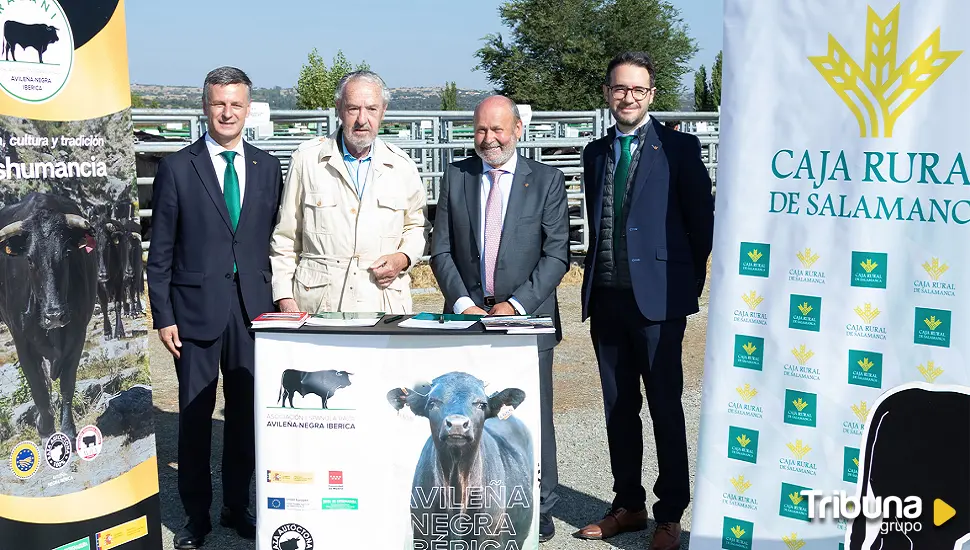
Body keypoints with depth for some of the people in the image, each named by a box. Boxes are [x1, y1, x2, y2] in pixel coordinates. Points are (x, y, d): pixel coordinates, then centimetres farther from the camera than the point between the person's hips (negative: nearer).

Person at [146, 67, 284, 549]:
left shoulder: (267, 167, 9)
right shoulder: (177, 168, 0)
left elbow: (274, 240, 11)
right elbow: (160, 251, 0)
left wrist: (276, 300, 4)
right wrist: (163, 316, -5)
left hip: (253, 309, 3)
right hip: (197, 309, -2)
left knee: (246, 413, 9)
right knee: (195, 416, 5)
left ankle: (237, 506, 25)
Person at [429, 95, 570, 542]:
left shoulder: (547, 180, 2)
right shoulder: (455, 177, 9)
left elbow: (556, 255, -2)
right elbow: (441, 250, 7)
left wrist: (516, 305, -12)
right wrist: (463, 303, -7)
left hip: (527, 317, -2)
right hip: (468, 314, 2)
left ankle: (539, 510, 17)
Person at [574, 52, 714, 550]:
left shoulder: (679, 148, -3)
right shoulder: (596, 153, 14)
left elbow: (702, 219, -1)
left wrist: (689, 281, 0)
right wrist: (594, 278, 12)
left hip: (656, 297, -5)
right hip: (605, 298, 6)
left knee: (665, 409, 2)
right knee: (618, 408, 12)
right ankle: (627, 505, 25)